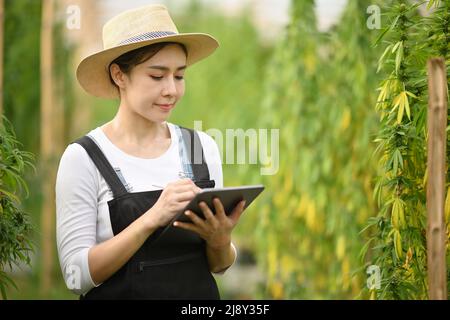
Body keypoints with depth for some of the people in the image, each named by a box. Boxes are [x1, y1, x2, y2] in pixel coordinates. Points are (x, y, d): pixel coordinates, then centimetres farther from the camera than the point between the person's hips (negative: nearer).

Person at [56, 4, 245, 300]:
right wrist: (152, 218, -26)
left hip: (201, 293, 3)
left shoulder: (203, 147, -1)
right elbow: (77, 274, -17)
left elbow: (218, 266, 5)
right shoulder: (83, 158, -11)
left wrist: (220, 241, -15)